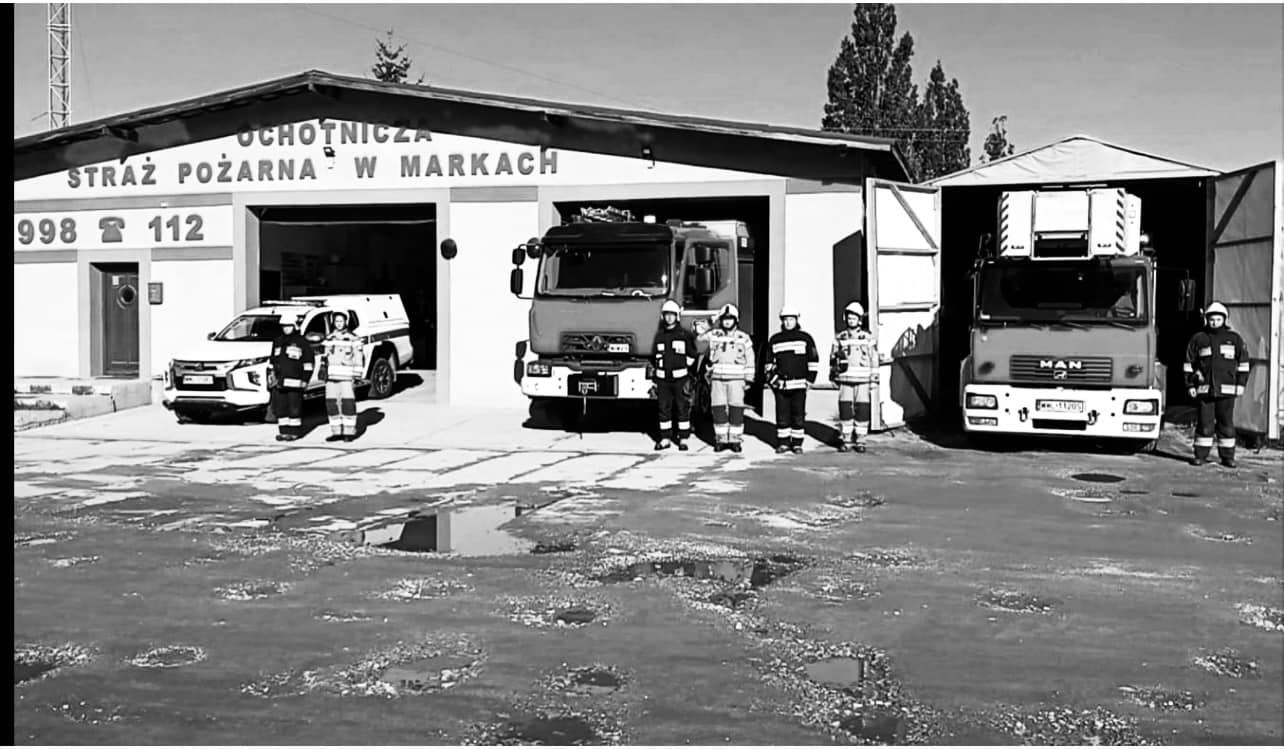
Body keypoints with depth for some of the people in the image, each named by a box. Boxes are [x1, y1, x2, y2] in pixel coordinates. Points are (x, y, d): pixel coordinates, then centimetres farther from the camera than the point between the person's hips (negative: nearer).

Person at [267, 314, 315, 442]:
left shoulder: (301, 342, 0)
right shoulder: (277, 341, 18)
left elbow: (309, 361, -2)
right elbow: (272, 360, 25)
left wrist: (305, 379, -7)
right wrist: (270, 375, 18)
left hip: (295, 382, -6)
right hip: (278, 382, 6)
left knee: (294, 407, -4)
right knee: (279, 407, 6)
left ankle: (294, 432, 3)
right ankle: (283, 431, 15)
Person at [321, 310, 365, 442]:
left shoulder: (352, 338, -1)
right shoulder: (329, 338, 15)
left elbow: (359, 356, -2)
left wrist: (358, 373, -7)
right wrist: (325, 372, 19)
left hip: (346, 376, -5)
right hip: (331, 376, 5)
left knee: (347, 402, -8)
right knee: (331, 403, 4)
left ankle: (349, 432, -2)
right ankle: (336, 431, 13)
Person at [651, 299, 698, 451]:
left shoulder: (686, 335, 1)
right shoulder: (659, 335, 12)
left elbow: (692, 357, 1)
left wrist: (691, 378, -6)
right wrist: (655, 380, 13)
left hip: (680, 378, -3)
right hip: (663, 379, 3)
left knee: (683, 409, -1)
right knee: (663, 409, 4)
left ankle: (683, 439, 5)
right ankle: (664, 439, 11)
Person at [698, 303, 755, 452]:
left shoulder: (744, 338, 5)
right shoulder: (714, 335, 8)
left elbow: (749, 359, 7)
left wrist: (748, 379, 3)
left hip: (736, 379, -1)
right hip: (717, 378, 2)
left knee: (736, 409, -3)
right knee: (718, 409, 1)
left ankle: (735, 440, 5)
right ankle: (720, 439, 10)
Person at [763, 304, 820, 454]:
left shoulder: (805, 338, 4)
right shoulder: (774, 340, 11)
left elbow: (814, 360, 5)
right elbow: (768, 362, 17)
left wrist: (810, 379, 0)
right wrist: (771, 379, 6)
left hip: (799, 384, -2)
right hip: (780, 385, 2)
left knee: (798, 415, 1)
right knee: (782, 415, 3)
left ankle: (797, 443, 9)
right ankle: (783, 442, 12)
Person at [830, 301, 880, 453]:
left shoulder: (868, 338, 4)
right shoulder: (840, 338, 8)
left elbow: (874, 359, 6)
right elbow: (833, 358, 15)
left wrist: (874, 379, 2)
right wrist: (833, 375, 14)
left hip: (862, 380, -1)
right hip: (845, 379, 1)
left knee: (862, 410, -1)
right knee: (845, 410, -4)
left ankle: (860, 441, 7)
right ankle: (844, 440, 5)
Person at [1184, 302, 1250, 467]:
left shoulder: (1234, 339, 9)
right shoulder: (1198, 339, 7)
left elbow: (1244, 362, 12)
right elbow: (1188, 364, 9)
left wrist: (1241, 384, 5)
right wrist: (1190, 385, 2)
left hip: (1227, 389, 1)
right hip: (1205, 389, 0)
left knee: (1226, 424, 4)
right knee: (1204, 424, 0)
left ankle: (1227, 457, 11)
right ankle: (1200, 455, 6)